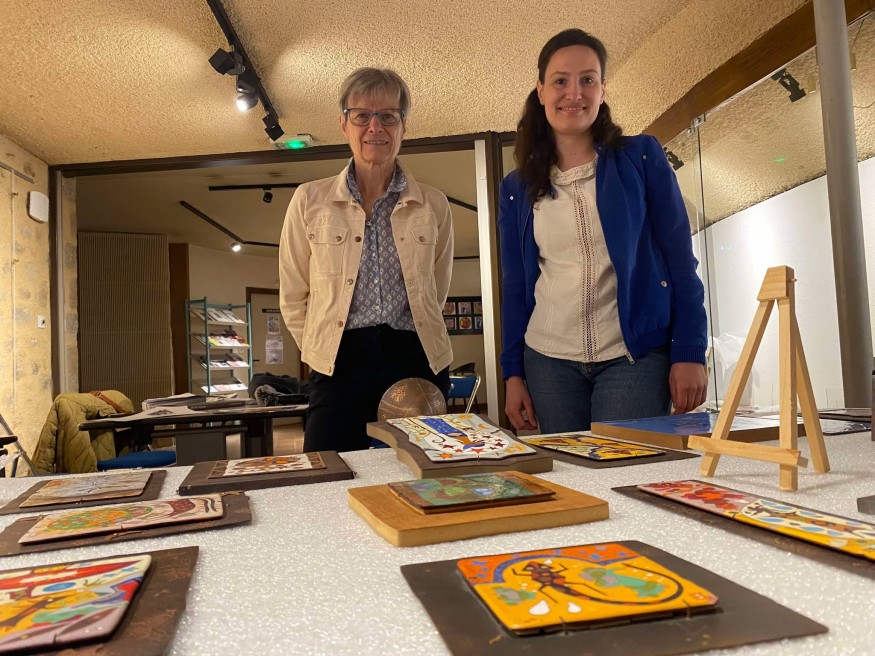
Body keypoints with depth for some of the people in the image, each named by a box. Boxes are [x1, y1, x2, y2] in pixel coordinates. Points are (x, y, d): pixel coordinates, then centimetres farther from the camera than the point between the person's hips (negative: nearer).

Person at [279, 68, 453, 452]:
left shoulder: (433, 206, 7)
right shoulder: (309, 201, 5)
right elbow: (293, 298, 10)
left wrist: (406, 344, 13)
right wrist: (325, 351, 8)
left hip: (418, 364, 1)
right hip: (340, 367, -1)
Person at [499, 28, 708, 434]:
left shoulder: (641, 159, 1)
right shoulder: (517, 189, 7)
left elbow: (680, 263, 0)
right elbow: (514, 287, 10)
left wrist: (689, 353, -8)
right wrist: (513, 373, 6)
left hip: (634, 357, -2)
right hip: (548, 362, 2)